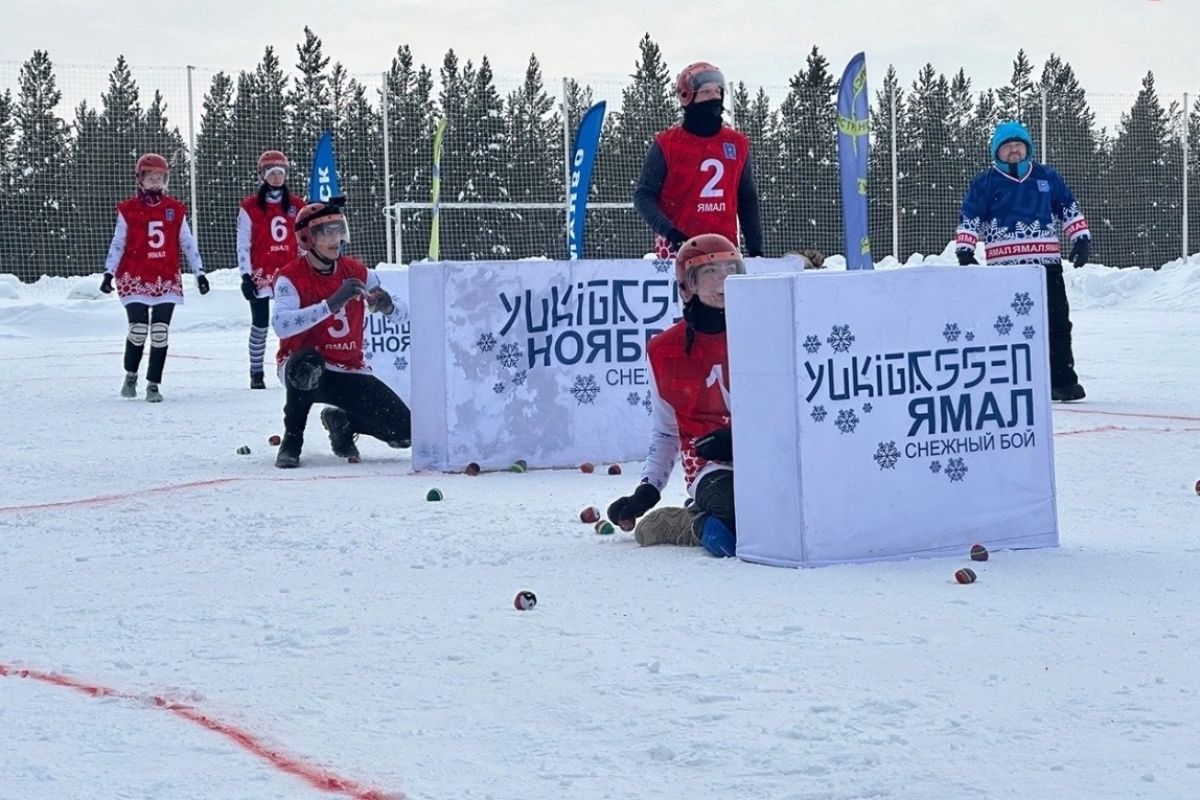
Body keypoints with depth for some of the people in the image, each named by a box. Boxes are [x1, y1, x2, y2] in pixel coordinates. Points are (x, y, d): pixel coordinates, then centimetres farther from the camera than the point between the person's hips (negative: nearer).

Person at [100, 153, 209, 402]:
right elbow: (118, 243, 2)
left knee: (160, 333, -5)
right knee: (139, 329, -10)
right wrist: (109, 272, -6)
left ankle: (153, 384, 4)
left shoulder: (175, 210, 6)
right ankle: (131, 375, 17)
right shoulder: (128, 210, 1)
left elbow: (188, 243, 9)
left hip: (166, 280, 2)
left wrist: (199, 272, 4)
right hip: (135, 278, -2)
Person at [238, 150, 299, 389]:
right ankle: (256, 373, 7)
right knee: (260, 323, 0)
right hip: (261, 275, -3)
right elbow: (243, 244, -3)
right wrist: (245, 275, -9)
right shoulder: (250, 207, -1)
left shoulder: (295, 207, 9)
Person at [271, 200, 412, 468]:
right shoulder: (291, 278, -14)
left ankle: (341, 422, 21)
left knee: (404, 432, -10)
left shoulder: (358, 273, 0)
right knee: (308, 363, -42)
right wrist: (331, 304, -41)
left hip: (350, 372, 4)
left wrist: (388, 307, -24)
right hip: (306, 368, -4)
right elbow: (280, 325, -33)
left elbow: (404, 316, 1)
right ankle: (292, 440, -15)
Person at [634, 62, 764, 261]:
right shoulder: (666, 144, 0)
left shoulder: (737, 144, 11)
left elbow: (747, 201, 18)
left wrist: (755, 250, 11)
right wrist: (668, 230, -18)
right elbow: (644, 195, -2)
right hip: (676, 250, -4)